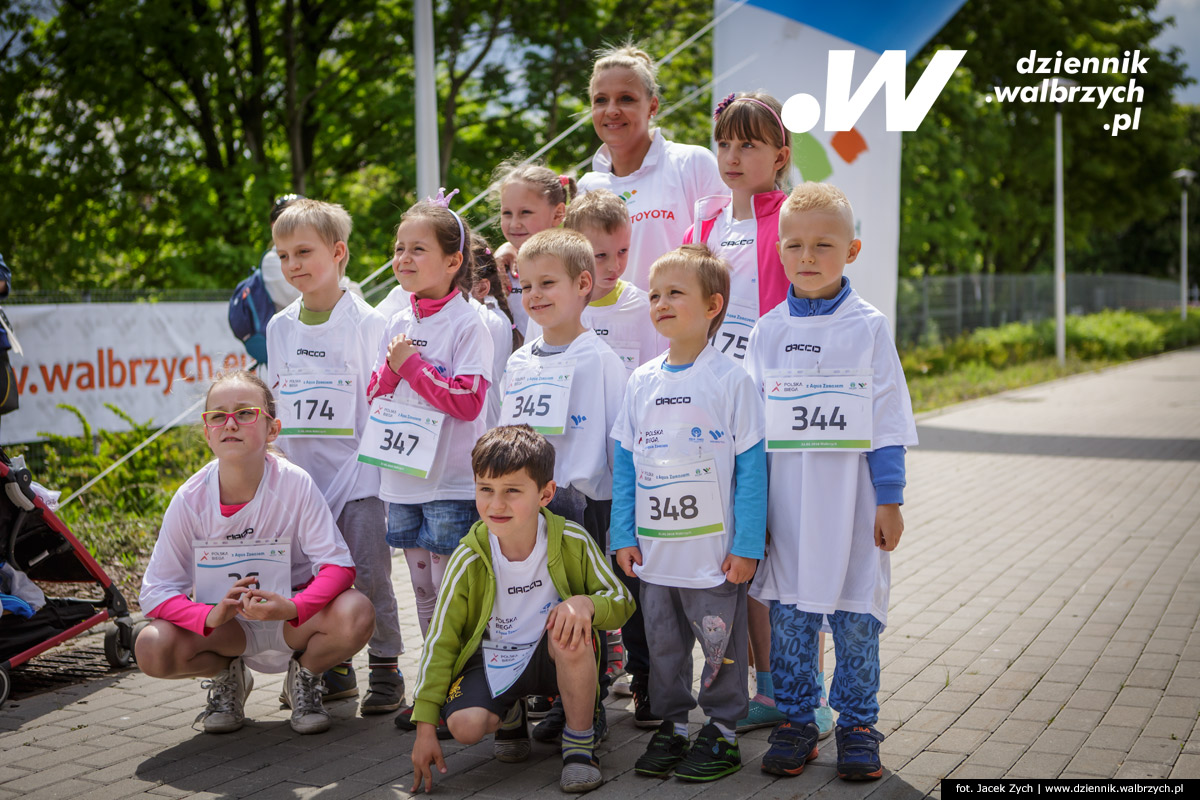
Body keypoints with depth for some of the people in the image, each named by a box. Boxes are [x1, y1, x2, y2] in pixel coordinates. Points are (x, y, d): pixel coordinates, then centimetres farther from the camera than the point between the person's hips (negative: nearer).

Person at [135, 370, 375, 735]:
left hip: (292, 619, -1)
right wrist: (211, 616, -33)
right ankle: (228, 676, 9)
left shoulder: (295, 484, -19)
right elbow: (157, 590, -13)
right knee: (152, 649, -27)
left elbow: (338, 565, -21)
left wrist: (293, 608, -40)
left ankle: (304, 676, 4)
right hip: (225, 626, 1)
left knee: (356, 615, -33)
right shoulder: (190, 499, -15)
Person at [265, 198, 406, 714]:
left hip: (357, 472, -5)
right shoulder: (279, 327, 10)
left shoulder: (366, 322, -6)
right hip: (302, 474, 5)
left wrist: (369, 458, -10)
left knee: (368, 573, -3)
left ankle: (385, 668, 8)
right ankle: (333, 667, 22)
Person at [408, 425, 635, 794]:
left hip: (551, 656, 0)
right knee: (465, 725, -28)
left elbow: (622, 602, -8)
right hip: (493, 660, 0)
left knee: (571, 628, -35)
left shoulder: (572, 542, -16)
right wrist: (425, 728, -12)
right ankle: (510, 715, 12)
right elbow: (440, 641, -9)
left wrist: (587, 602, -34)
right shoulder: (469, 559, -15)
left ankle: (579, 745, -12)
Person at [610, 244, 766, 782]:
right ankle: (670, 726, 29)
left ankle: (722, 732, 21)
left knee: (720, 645, 6)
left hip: (715, 550, -4)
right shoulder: (642, 383, 5)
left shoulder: (731, 380, -8)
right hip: (655, 551, 5)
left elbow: (751, 467, -8)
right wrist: (624, 535, 5)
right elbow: (625, 463, 10)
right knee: (664, 644, 15)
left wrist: (747, 545, -11)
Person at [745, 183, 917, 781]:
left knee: (856, 614, 4)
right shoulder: (768, 331, 5)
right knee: (789, 612, 7)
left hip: (850, 499, -2)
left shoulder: (868, 327, -1)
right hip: (784, 500, 2)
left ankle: (857, 724, 18)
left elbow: (887, 421, -1)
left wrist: (889, 501, -4)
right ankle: (796, 720, 21)